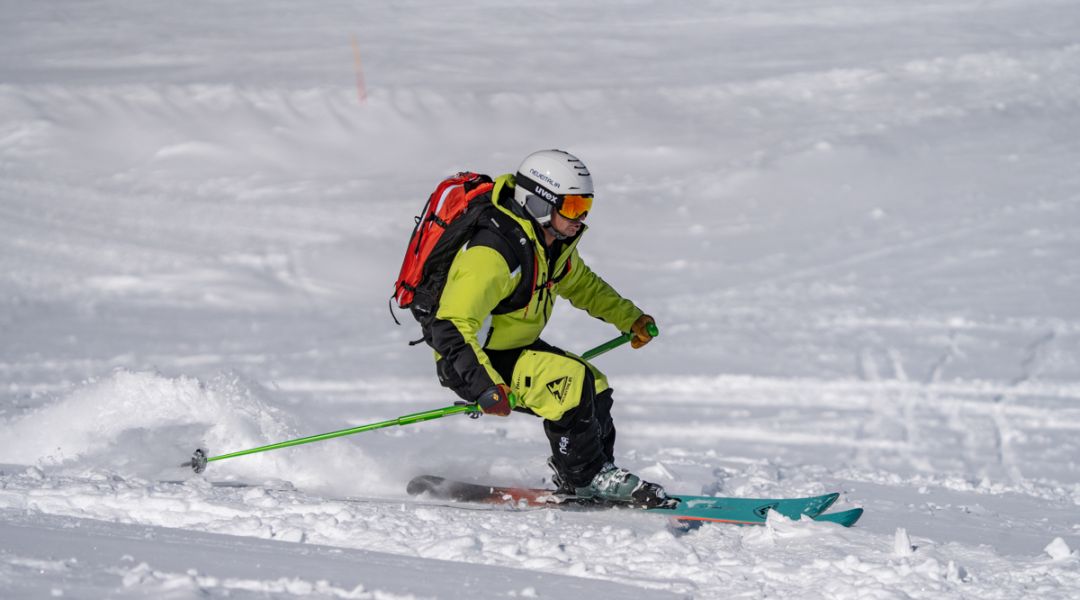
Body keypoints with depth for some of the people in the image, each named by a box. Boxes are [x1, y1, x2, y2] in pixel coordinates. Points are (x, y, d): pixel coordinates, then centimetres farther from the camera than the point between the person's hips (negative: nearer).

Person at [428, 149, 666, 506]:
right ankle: (585, 478, -9)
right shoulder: (495, 251, -30)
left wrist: (630, 318, 14)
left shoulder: (555, 242, -1)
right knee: (571, 382, -23)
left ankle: (597, 474, 15)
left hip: (514, 348, 10)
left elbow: (582, 284, 23)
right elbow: (452, 328, -34)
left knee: (595, 389, 6)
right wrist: (486, 387, -41)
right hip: (469, 358, -10)